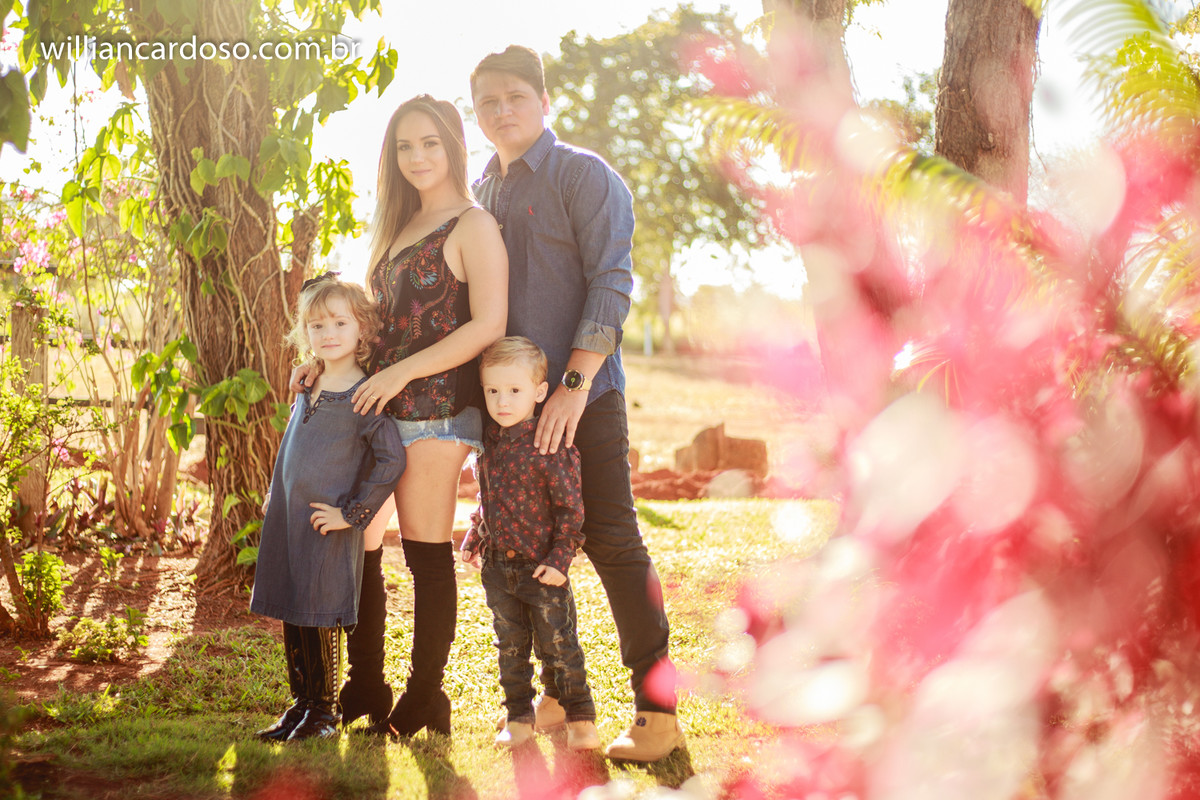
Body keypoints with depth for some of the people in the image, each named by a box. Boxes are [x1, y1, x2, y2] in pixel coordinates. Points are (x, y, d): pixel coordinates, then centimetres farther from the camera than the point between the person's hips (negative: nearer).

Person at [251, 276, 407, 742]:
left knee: (318, 619, -2)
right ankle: (301, 704, 23)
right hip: (287, 519, 7)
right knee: (291, 618, 11)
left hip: (328, 528, -7)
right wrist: (273, 500, 19)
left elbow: (392, 459, -16)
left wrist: (352, 513, -14)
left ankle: (323, 713, 11)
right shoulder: (306, 387, 10)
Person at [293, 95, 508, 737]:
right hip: (376, 406, 8)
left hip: (434, 404, -8)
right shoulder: (401, 228, 22)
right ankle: (364, 693, 15)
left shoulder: (472, 226, -3)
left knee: (426, 552, -4)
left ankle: (425, 700, 5)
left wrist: (402, 372, -16)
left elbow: (488, 325, -13)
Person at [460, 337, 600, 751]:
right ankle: (519, 718, 26)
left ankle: (580, 718, 17)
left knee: (560, 645, 4)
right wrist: (474, 539, 17)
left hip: (542, 568, -6)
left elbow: (571, 506, -14)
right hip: (498, 567, 6)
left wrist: (560, 558, -16)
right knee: (510, 647, 14)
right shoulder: (489, 441, 5)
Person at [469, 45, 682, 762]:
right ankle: (558, 696, 22)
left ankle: (658, 710, 0)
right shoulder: (481, 193, 16)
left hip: (584, 395, -6)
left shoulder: (584, 175, -4)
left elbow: (612, 282, -13)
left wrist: (574, 384, -20)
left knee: (612, 543, -6)